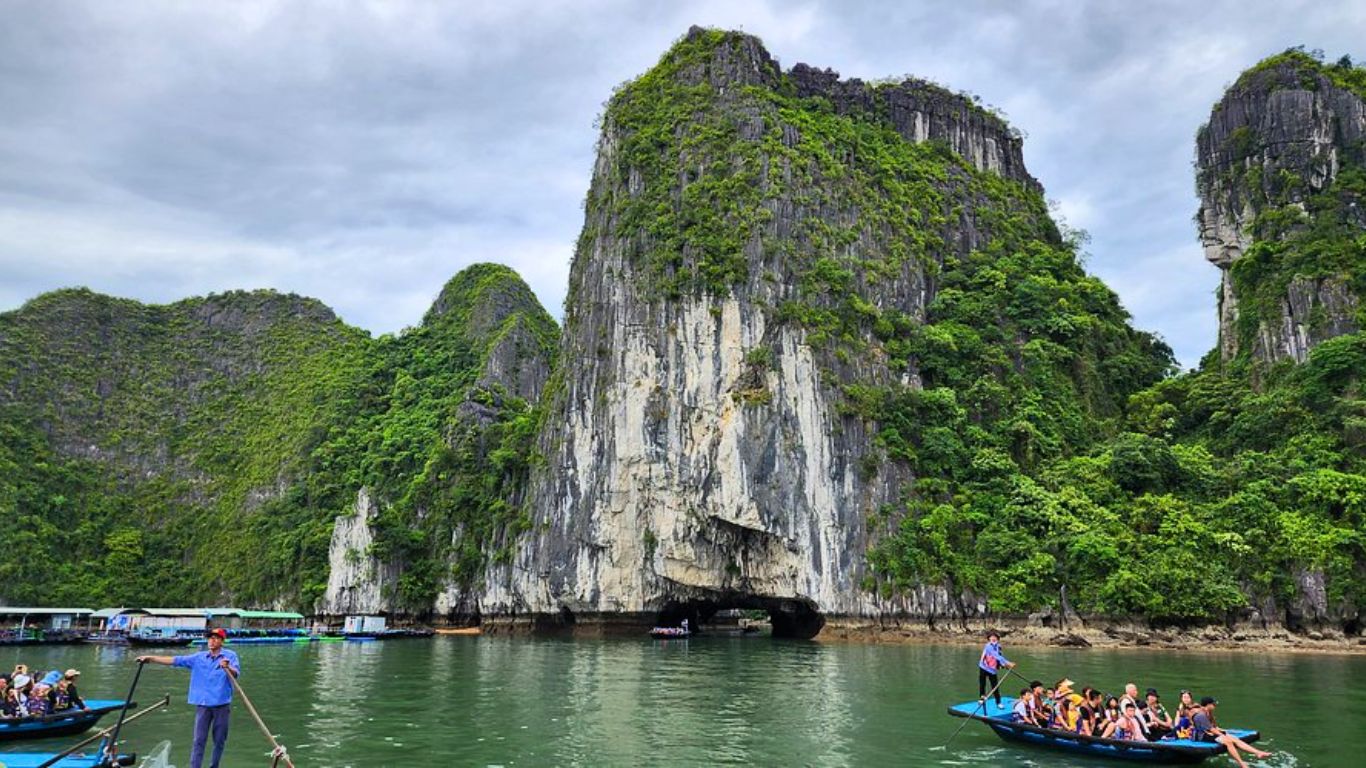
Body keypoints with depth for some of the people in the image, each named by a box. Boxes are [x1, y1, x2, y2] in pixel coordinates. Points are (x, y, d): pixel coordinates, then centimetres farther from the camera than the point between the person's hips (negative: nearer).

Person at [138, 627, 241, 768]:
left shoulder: (230, 656, -4)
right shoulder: (198, 658, 7)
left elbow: (236, 673, -19)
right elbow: (174, 660, 4)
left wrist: (228, 667, -41)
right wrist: (150, 659, -1)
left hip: (221, 705, -2)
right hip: (202, 705, 2)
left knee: (219, 740, 7)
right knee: (199, 740, 0)